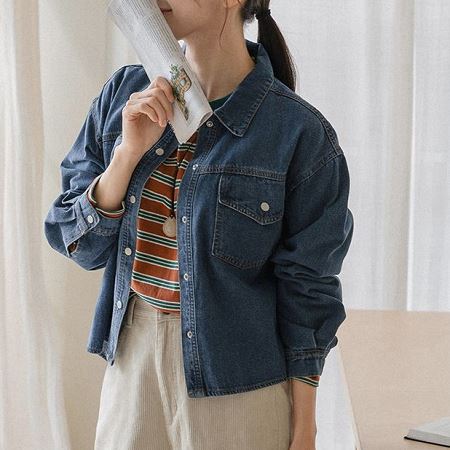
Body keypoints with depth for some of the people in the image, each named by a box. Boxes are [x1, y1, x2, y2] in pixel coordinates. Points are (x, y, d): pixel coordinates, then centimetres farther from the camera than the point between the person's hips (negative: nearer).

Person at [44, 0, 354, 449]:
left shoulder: (298, 131, -14)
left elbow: (306, 292, -9)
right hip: (130, 359, 4)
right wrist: (129, 152, -17)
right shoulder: (125, 92, -2)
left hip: (238, 383, -3)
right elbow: (78, 244, -1)